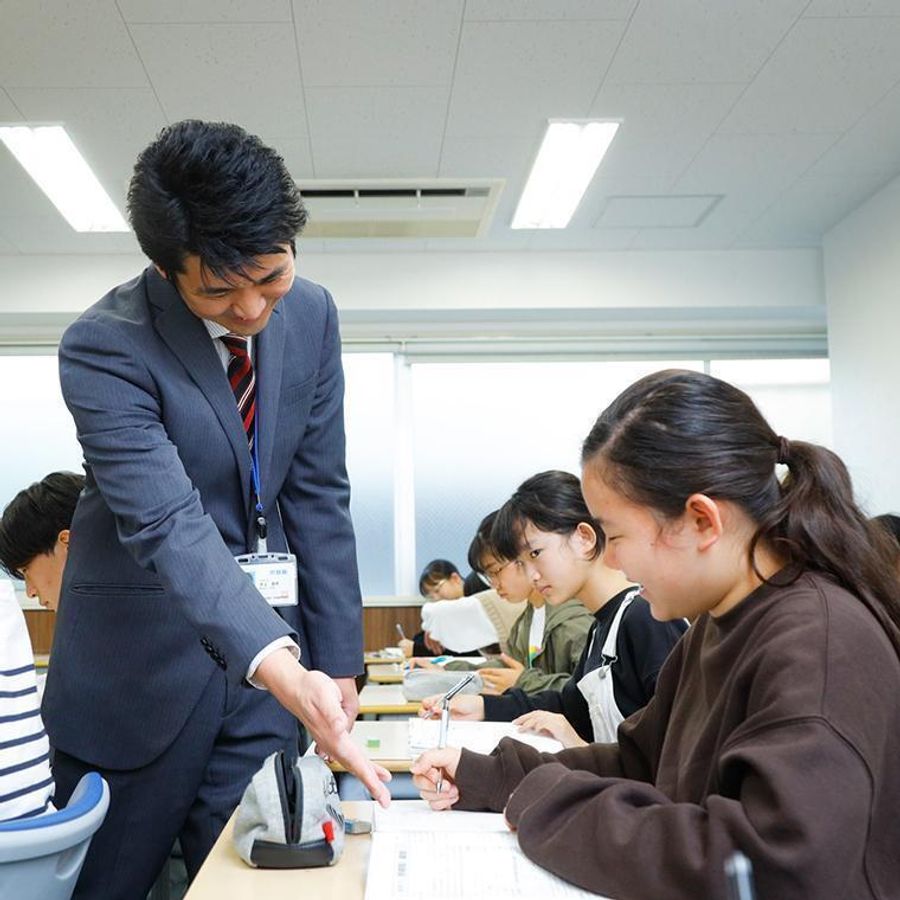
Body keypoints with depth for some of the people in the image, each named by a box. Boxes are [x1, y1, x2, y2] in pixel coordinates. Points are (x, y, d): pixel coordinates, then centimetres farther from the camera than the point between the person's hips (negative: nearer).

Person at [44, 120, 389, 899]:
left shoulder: (311, 314, -3)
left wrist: (337, 658, -1)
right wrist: (284, 671, -43)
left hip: (272, 644, 4)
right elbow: (168, 526, -30)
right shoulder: (104, 348, -19)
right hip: (146, 661, -4)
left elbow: (319, 495, 1)